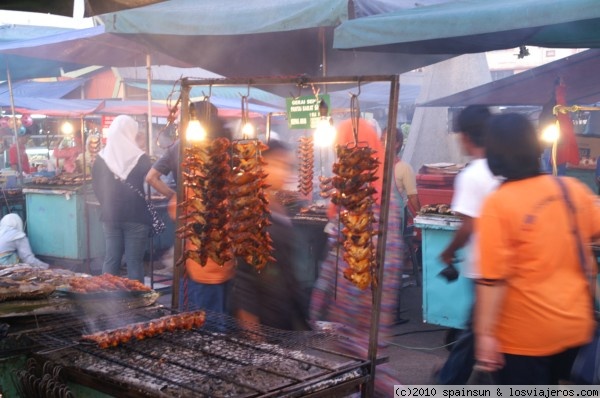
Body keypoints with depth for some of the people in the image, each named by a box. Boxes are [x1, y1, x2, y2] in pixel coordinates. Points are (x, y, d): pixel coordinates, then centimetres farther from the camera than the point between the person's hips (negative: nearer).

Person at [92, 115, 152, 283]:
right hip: (136, 216, -3)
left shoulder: (101, 159, 2)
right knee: (134, 262, 1)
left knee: (111, 259, 10)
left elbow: (97, 188, 7)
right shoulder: (141, 158, -8)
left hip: (110, 215, 4)